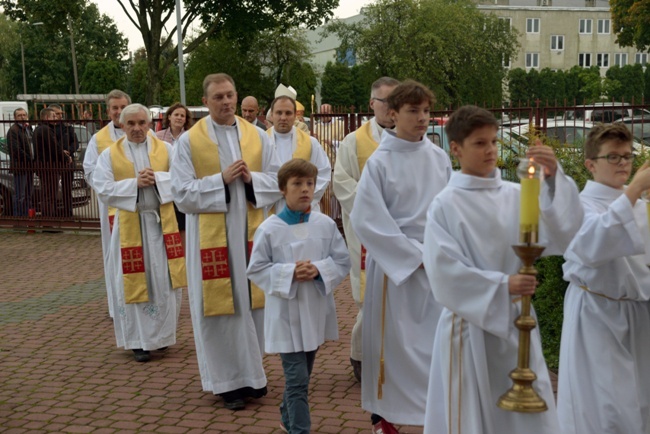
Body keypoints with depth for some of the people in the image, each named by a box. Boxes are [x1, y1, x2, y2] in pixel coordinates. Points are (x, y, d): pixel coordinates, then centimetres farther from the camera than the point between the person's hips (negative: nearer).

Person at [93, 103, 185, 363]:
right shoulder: (110, 155, 3)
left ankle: (162, 333, 23)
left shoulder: (166, 149, 5)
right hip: (130, 226, -1)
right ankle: (139, 341, 13)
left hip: (163, 223, 1)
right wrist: (134, 183, -17)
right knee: (135, 282, 3)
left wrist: (157, 178, -17)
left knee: (166, 281, 5)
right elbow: (103, 189, -7)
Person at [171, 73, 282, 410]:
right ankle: (227, 380, 14)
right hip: (212, 236, -3)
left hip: (251, 232, 3)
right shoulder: (189, 141, -2)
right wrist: (221, 180, -17)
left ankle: (252, 372, 24)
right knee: (220, 307, 3)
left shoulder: (257, 136, 6)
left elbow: (278, 180, 6)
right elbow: (182, 194, -8)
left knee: (253, 302, 8)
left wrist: (252, 179, -12)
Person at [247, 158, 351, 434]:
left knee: (301, 376, 20)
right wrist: (290, 273, -20)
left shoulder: (326, 224, -1)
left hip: (316, 310, 4)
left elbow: (343, 262, 3)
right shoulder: (269, 229, -10)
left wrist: (319, 269, -17)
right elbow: (256, 269, -6)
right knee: (297, 379, -5)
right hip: (287, 314, -4)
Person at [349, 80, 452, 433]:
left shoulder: (439, 158, 2)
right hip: (394, 264, -3)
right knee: (392, 341, 6)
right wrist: (414, 254, -13)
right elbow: (366, 220, -12)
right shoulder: (379, 162, -9)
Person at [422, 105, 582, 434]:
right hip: (470, 325, -3)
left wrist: (554, 177, -21)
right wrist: (500, 287, -20)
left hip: (515, 323, 4)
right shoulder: (445, 205, -8)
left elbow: (561, 235, -11)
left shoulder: (515, 195, 1)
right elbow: (443, 271, -13)